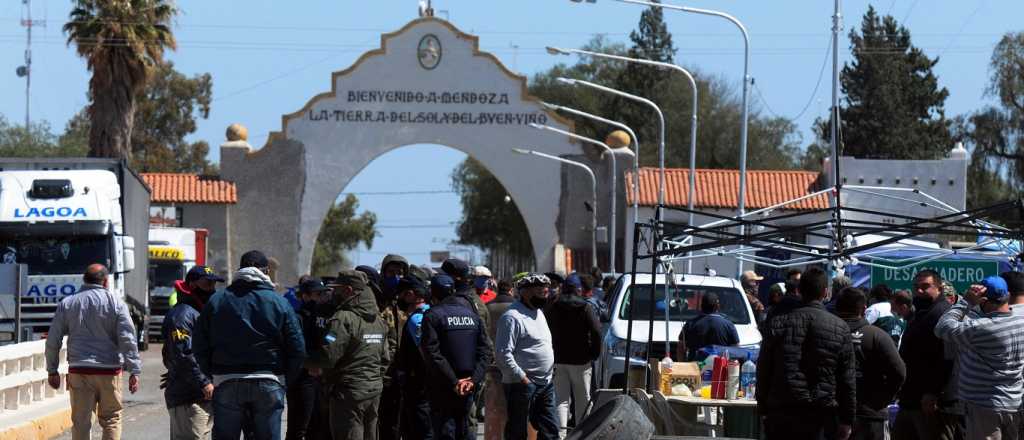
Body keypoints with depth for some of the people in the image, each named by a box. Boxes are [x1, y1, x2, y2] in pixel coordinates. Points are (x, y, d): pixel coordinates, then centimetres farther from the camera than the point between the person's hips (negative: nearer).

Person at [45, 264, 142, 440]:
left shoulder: (67, 304, 7)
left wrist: (52, 371, 15)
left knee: (81, 422, 4)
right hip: (109, 372, -2)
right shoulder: (116, 303, 0)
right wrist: (134, 371, -6)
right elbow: (128, 340, -7)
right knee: (111, 419, 7)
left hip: (78, 372, 2)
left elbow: (53, 341, 7)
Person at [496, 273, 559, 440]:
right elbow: (504, 354, -20)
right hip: (522, 384, -9)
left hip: (545, 384, 9)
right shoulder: (512, 317, -15)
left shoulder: (539, 313, 16)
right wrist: (522, 378, -21)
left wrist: (551, 370, 15)